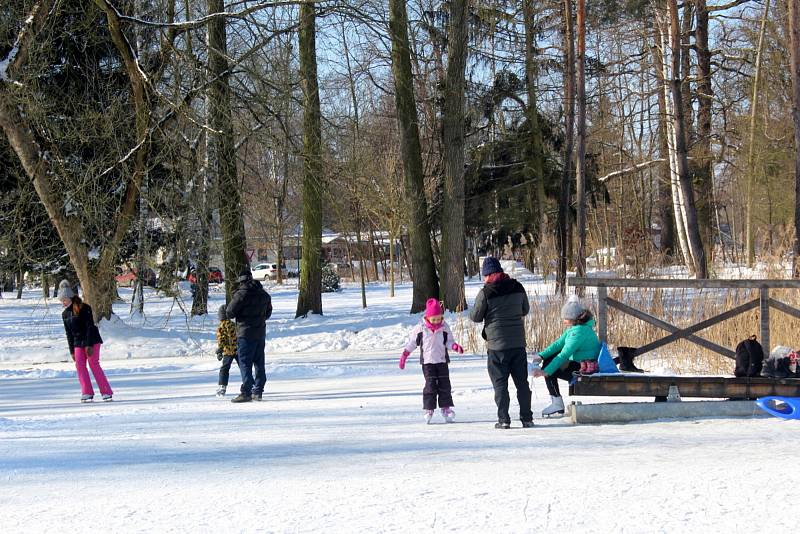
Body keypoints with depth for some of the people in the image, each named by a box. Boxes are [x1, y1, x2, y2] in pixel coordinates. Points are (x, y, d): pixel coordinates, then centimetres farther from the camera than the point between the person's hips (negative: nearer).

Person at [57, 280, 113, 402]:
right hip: (78, 343, 7)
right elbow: (69, 334, 13)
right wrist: (72, 350, 10)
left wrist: (89, 345, -20)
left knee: (94, 364, -11)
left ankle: (106, 392, -7)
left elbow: (90, 327, -15)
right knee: (80, 366, -4)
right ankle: (87, 393, 1)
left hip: (92, 341, -6)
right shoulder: (65, 314, 8)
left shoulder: (84, 308, -13)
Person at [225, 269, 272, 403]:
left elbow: (229, 313, -10)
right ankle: (258, 391, 16)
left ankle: (246, 392, -10)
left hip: (246, 333, -7)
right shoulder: (264, 294, 9)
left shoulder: (241, 294, -13)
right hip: (261, 332, 7)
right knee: (259, 363, 12)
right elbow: (268, 313, 20)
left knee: (245, 363, -5)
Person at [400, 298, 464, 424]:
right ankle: (428, 409, -2)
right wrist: (404, 355, 3)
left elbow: (448, 341, 4)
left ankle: (446, 408, 10)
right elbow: (412, 342, 4)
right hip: (427, 361, -2)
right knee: (430, 385, -7)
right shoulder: (420, 328, -6)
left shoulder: (444, 328, -2)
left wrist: (455, 346, -18)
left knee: (445, 385, 1)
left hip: (442, 361, 2)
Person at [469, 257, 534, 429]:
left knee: (500, 383, 3)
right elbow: (525, 310, 16)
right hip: (518, 342, 4)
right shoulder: (518, 287, 3)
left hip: (497, 344, -4)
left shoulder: (486, 292, -11)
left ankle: (504, 419, -1)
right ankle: (527, 418, 11)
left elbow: (476, 317, -5)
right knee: (522, 382, 11)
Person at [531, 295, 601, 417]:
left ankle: (557, 404, -2)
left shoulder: (579, 331, -24)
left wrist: (545, 371, -30)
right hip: (579, 364, 11)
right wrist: (541, 355, -4)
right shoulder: (574, 328, 8)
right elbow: (558, 344, 8)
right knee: (548, 360, 16)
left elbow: (564, 355, -28)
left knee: (549, 371, -10)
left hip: (587, 370, -11)